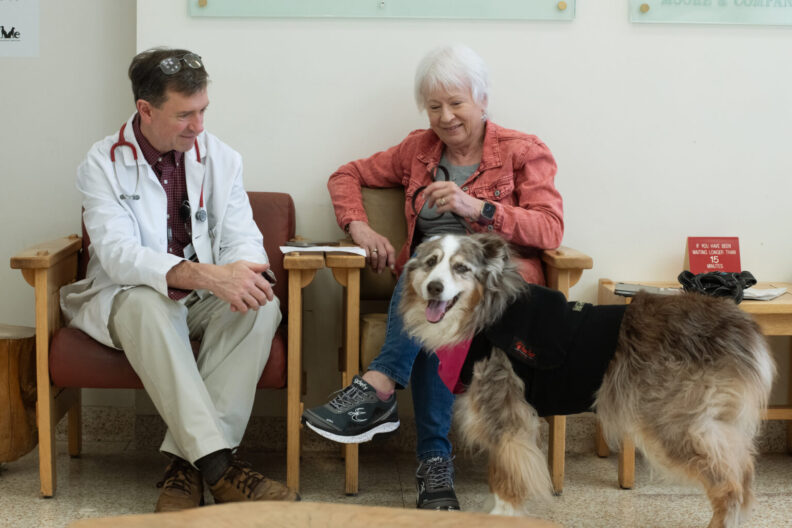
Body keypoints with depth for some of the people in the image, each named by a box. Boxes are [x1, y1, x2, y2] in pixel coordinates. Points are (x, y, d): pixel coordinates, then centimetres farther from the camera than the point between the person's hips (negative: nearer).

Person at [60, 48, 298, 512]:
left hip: (208, 299, 3)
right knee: (147, 304, -38)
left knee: (263, 305, -28)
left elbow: (244, 237, -1)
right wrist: (204, 274, -40)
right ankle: (218, 464, -41)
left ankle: (188, 459, -31)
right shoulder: (104, 165, -9)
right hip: (126, 298, -3)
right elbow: (118, 254, -23)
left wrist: (242, 273, -29)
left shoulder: (220, 158, 4)